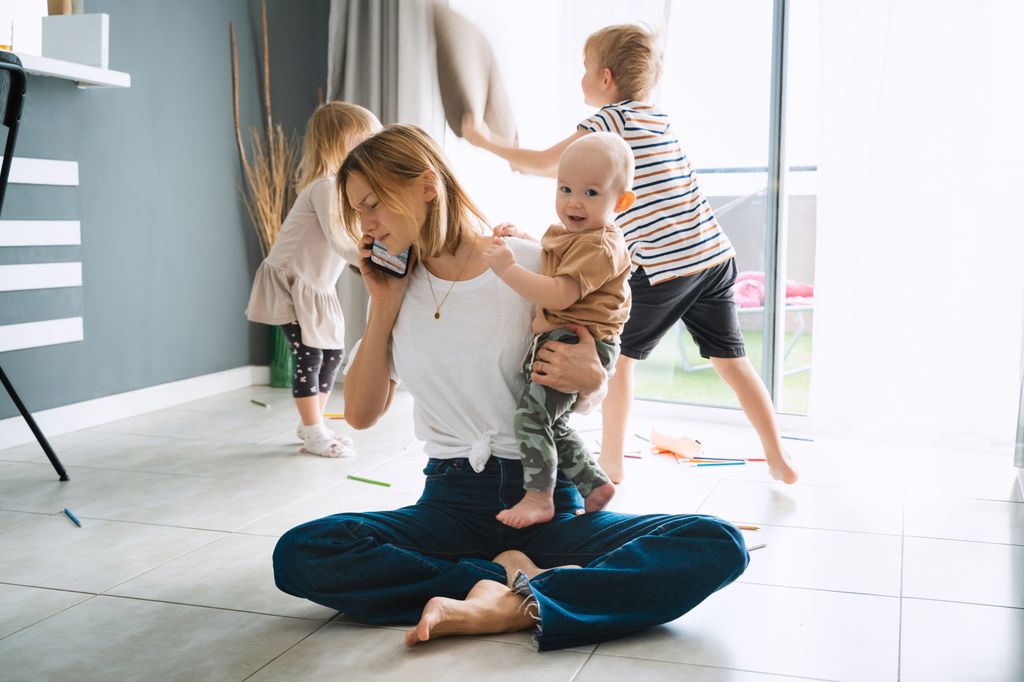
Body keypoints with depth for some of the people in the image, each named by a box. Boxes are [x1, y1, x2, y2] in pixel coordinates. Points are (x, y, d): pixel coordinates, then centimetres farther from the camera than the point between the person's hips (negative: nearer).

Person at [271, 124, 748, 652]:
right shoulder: (399, 288, 9)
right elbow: (361, 414, 8)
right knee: (297, 555, -25)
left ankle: (496, 608, -32)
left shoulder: (532, 265, -2)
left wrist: (590, 382, -16)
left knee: (719, 547, -26)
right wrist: (383, 307, 0)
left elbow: (581, 402, 9)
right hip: (450, 503, 2)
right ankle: (507, 575, -19)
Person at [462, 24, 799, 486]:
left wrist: (486, 141, 14)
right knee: (731, 360, 12)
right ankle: (780, 461, 14)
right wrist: (533, 163, 29)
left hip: (660, 267, -7)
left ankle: (612, 460, 20)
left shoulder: (609, 120, -5)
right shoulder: (658, 118, 17)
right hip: (715, 256, 7)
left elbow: (544, 162, 1)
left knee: (619, 355, 12)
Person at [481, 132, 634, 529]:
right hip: (557, 342, 11)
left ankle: (538, 498, -8)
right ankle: (595, 484, 27)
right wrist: (518, 238, 16)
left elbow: (559, 295, -28)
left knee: (531, 413, -15)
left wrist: (507, 269, -29)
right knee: (553, 422, 19)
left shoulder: (599, 246, -18)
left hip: (581, 343, -11)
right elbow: (545, 255, 36)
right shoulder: (564, 233, 14)